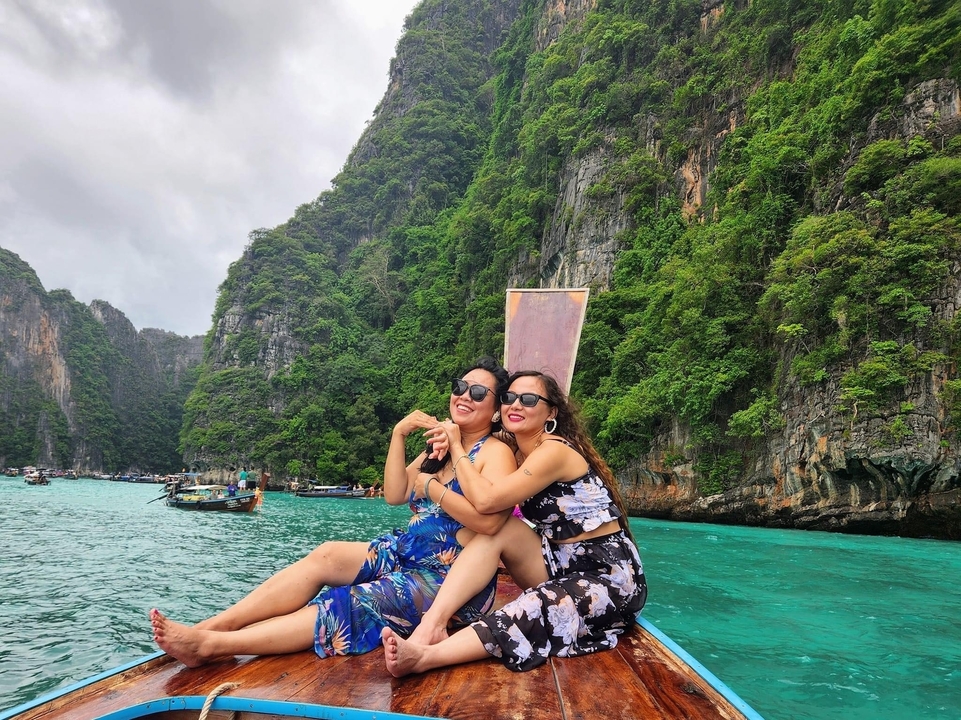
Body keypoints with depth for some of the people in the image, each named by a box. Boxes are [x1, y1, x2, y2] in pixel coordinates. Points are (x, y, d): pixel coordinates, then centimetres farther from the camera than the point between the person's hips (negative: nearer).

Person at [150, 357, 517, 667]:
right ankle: (208, 627, -21)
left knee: (344, 607, -24)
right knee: (327, 555, -16)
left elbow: (489, 520, -26)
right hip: (403, 552, 7)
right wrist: (398, 435, 1)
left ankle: (210, 644, -29)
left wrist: (430, 486, -17)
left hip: (447, 576, -7)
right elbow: (394, 495, 8)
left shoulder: (495, 452, -9)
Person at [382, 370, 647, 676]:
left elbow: (486, 500, -27)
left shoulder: (554, 450, -19)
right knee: (496, 530, -13)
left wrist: (457, 447, -14)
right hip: (565, 564, 8)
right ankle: (430, 626, -24)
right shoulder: (520, 454, 9)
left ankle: (425, 655, -32)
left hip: (610, 577, -8)